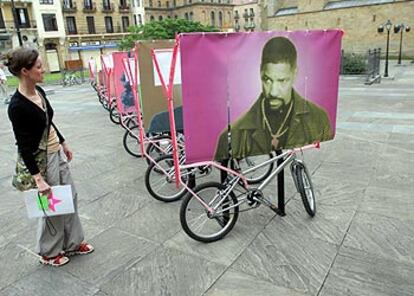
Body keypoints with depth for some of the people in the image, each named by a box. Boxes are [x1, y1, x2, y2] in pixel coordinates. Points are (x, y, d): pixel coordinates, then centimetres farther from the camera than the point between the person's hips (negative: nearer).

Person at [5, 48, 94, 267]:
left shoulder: (39, 91, -1)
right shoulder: (17, 106, -24)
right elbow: (24, 146, -22)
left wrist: (63, 143, 21)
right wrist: (38, 178, -24)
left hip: (57, 153, 8)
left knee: (70, 198, 16)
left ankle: (72, 243, 35)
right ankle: (48, 253, 31)